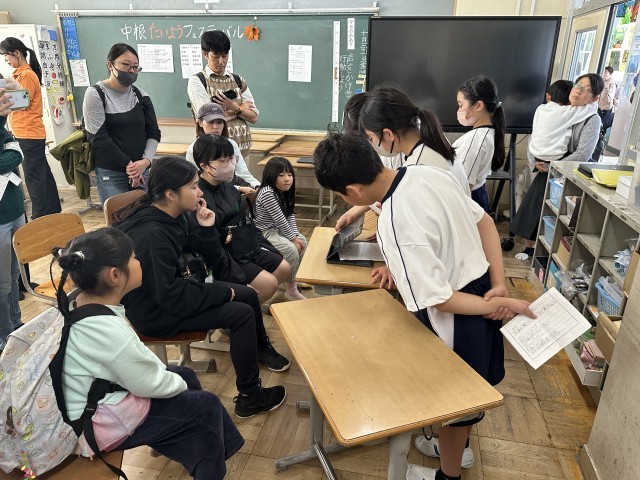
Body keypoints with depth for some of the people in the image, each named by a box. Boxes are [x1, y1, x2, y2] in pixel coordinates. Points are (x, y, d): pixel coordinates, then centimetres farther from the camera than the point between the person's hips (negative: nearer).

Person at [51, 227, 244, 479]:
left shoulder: (81, 304, -7)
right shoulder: (108, 330, -35)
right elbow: (149, 385, -22)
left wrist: (164, 372, 6)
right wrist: (178, 383, -3)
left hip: (98, 395, 9)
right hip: (100, 422, -9)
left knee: (186, 375, 18)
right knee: (207, 407, 0)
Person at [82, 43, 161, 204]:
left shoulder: (141, 96, 9)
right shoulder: (95, 94, -3)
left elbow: (154, 133, 6)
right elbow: (98, 137, -10)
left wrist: (145, 161, -11)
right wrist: (128, 164, -12)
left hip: (141, 170, 4)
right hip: (111, 174, -4)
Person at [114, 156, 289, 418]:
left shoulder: (173, 216, -3)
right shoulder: (151, 236, -30)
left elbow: (205, 258, 6)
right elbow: (172, 297, -29)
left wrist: (206, 229, -12)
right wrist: (222, 292, -19)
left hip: (169, 290, 9)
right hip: (155, 312, -9)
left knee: (248, 294, 8)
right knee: (242, 314, -16)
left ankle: (261, 348, 37)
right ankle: (249, 398, -1)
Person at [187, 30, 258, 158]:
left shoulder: (239, 81, 12)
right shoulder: (196, 81, -1)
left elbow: (253, 117, 7)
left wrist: (235, 108, -13)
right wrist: (241, 108, -2)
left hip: (242, 148, 4)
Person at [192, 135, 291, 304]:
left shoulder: (227, 186, 4)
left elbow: (247, 222, 16)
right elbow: (212, 248, -26)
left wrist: (262, 245, 12)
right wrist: (242, 280, -23)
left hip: (247, 248, 9)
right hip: (227, 259, -9)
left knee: (284, 268, 8)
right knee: (269, 284, -16)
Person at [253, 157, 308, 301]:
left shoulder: (284, 192, 3)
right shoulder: (267, 193, -26)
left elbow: (290, 215, 6)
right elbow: (280, 220, -24)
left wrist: (295, 235, -6)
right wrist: (293, 238, -16)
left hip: (277, 230, 10)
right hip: (264, 234, -10)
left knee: (302, 241, 7)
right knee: (291, 249, -21)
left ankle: (293, 277, 22)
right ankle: (291, 290, -7)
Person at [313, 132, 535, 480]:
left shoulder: (395, 225, -32)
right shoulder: (430, 173, -6)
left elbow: (438, 299, -26)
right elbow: (485, 222, 2)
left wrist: (498, 305, -13)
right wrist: (499, 285, -3)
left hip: (459, 316, -8)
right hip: (482, 290, 8)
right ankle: (456, 445, 58)